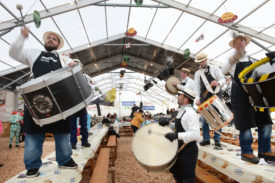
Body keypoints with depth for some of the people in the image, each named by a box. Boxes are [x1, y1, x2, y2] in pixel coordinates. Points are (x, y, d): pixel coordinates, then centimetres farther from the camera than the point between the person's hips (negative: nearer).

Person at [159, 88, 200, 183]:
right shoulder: (181, 111, 9)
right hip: (180, 148, 10)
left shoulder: (190, 113, -22)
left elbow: (195, 134, -32)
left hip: (189, 151, -10)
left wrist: (176, 135, -38)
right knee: (176, 171, 25)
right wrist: (168, 123, 1)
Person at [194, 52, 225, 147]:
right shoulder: (197, 73, 14)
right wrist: (197, 99, -7)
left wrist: (218, 83, -23)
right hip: (204, 98, 2)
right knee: (204, 118, -1)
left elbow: (223, 79, 0)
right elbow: (197, 87, 5)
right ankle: (206, 139, 7)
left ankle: (217, 139, 5)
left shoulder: (214, 68, 8)